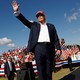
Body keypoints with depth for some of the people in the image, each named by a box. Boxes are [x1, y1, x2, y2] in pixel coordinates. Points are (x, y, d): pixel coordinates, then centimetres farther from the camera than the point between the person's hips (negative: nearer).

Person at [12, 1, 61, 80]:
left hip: (49, 48, 2)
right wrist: (16, 11, -7)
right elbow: (25, 21, 6)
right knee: (41, 71, -3)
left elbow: (56, 38, 13)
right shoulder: (34, 25, 17)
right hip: (39, 48, -1)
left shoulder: (51, 26, 19)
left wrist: (58, 48, 1)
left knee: (49, 71, 7)